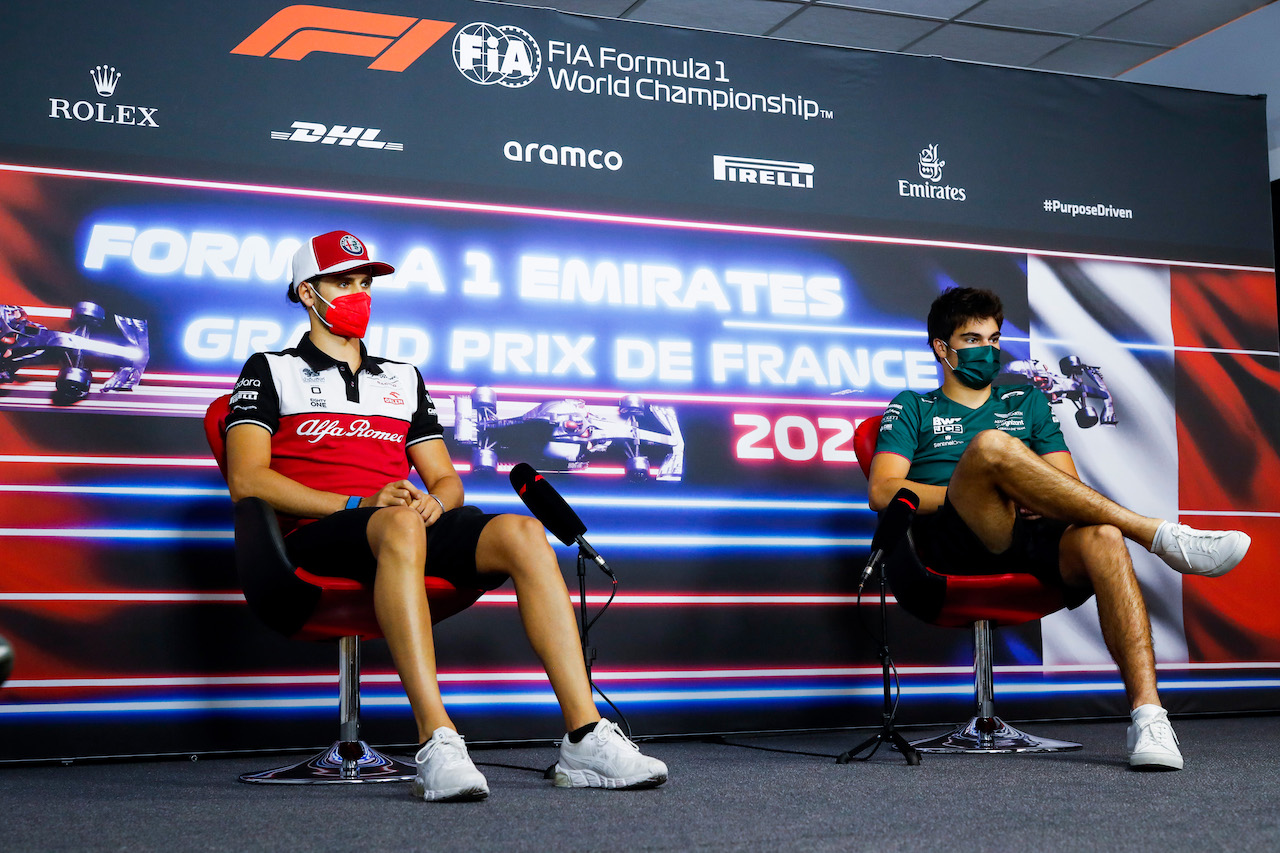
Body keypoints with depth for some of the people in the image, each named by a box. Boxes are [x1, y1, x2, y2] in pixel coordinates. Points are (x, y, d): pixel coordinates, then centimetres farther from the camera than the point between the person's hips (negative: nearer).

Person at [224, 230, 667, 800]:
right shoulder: (271, 371, 15)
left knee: (522, 532, -25)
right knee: (400, 524, -40)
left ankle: (585, 737, -35)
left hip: (414, 527, 4)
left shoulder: (403, 379, 29)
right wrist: (359, 505, -13)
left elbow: (446, 480, 23)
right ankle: (437, 744, -50)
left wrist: (434, 501, -4)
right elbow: (247, 480, -1)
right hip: (316, 536, -4)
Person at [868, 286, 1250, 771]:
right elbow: (881, 492, 4)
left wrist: (1035, 499, -4)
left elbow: (1068, 484, 20)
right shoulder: (912, 408, 21)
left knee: (1101, 536, -34)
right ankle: (1158, 534, -31)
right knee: (992, 445, -34)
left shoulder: (1028, 403, 31)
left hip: (1032, 541, 3)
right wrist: (967, 491, -7)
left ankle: (1148, 715, -45)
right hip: (952, 545, -3)